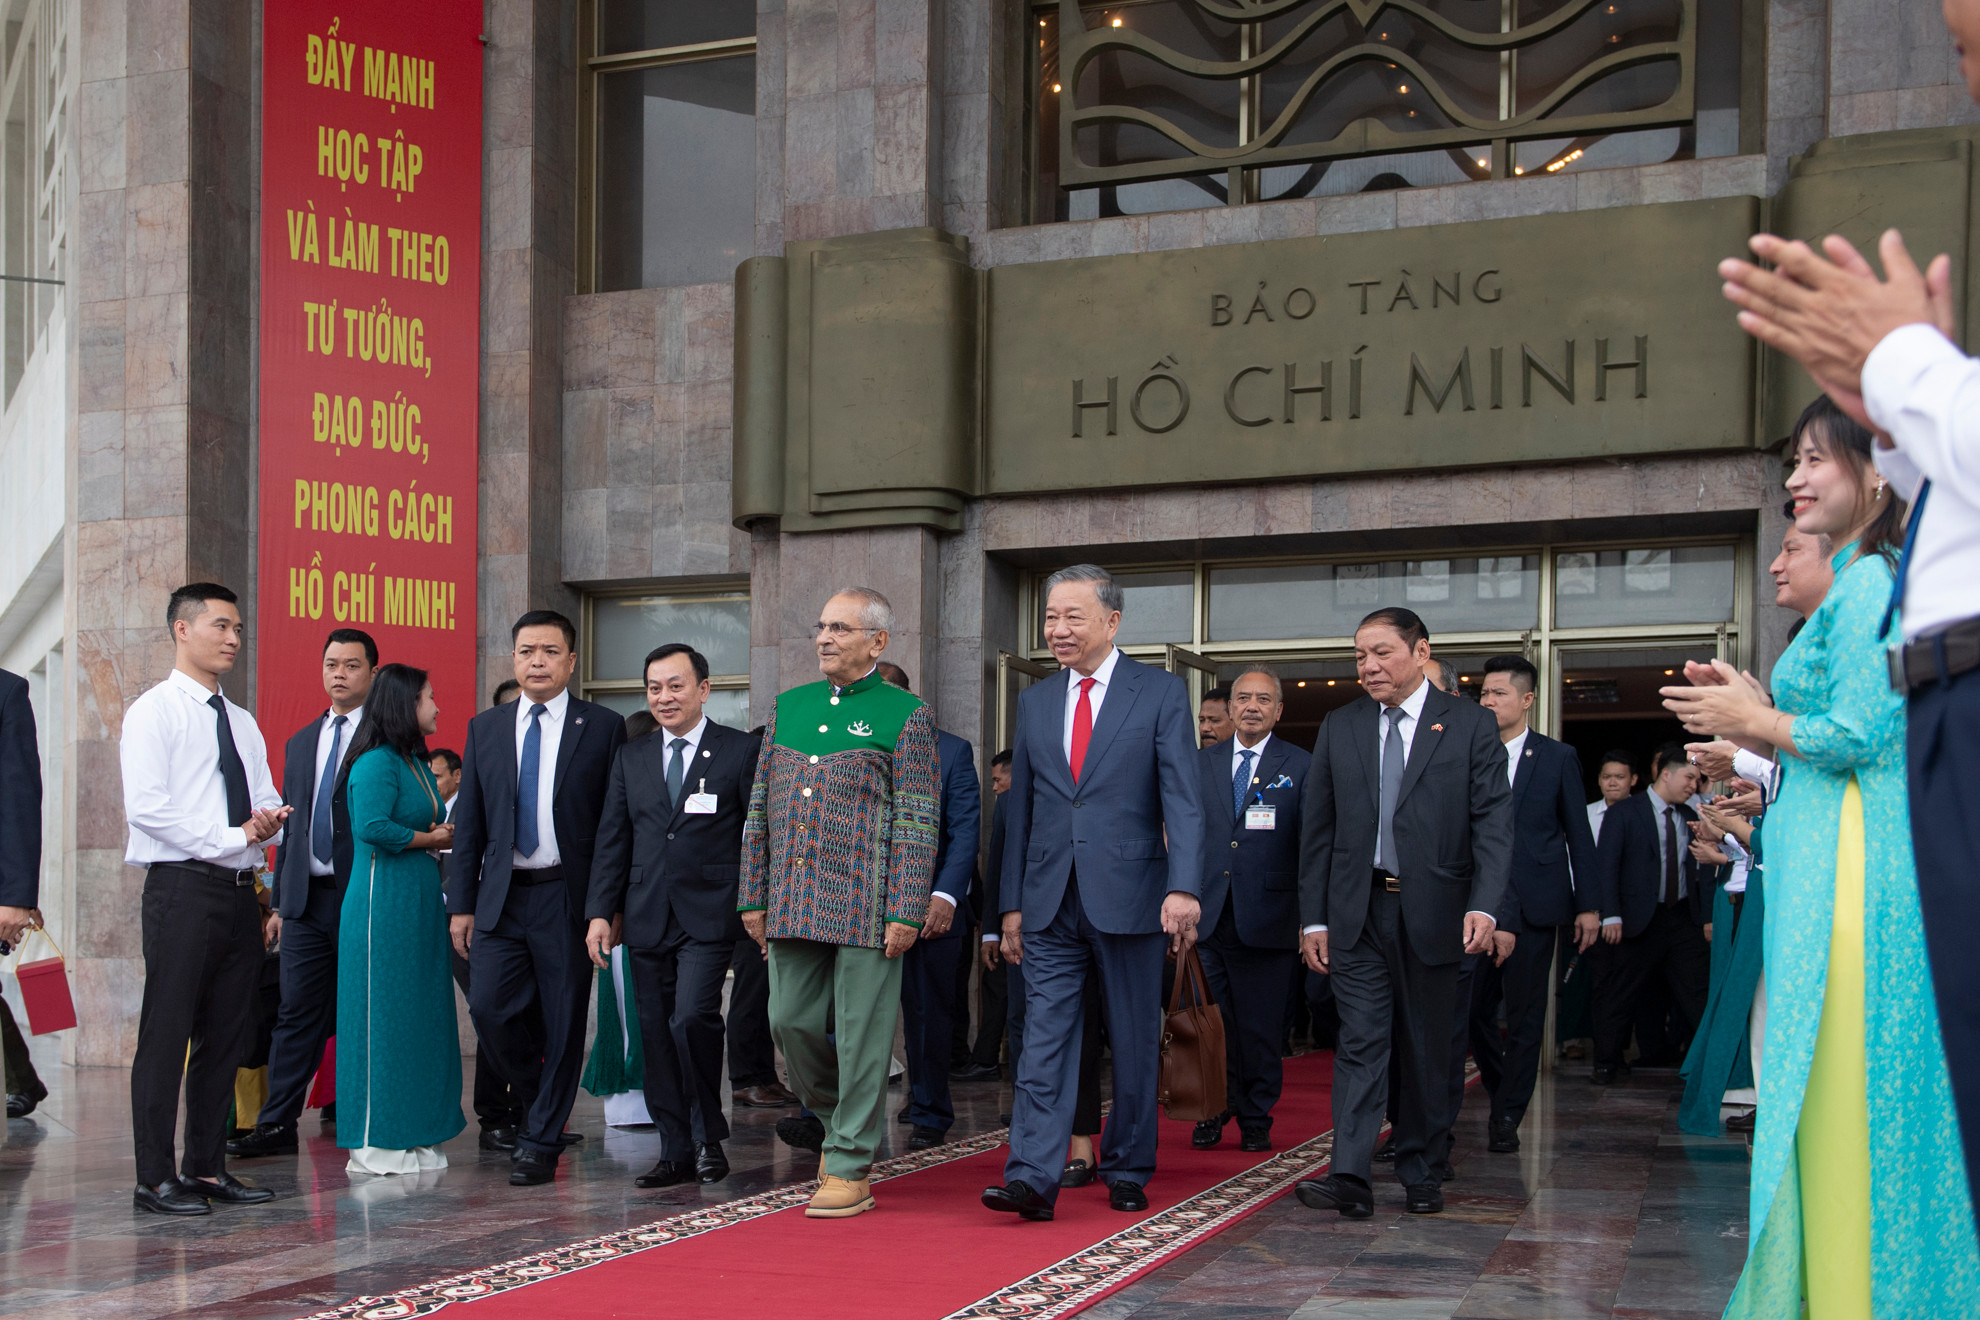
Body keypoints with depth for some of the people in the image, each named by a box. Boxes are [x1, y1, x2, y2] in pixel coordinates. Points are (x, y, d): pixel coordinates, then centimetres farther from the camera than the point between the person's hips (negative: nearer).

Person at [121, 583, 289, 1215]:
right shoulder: (154, 711, -3)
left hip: (241, 892, 7)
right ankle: (156, 1179, 1)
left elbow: (268, 804, 18)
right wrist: (233, 836, -16)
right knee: (167, 1033, -5)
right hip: (183, 886, -7)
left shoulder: (242, 723, 20)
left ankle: (208, 1168, 17)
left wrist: (272, 819, -6)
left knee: (227, 1034, 9)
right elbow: (146, 807, -15)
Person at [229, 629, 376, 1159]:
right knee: (296, 1014, 4)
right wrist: (280, 900, 14)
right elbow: (291, 826, 20)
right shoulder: (300, 743, 18)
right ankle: (277, 1125, 8)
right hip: (307, 899, 5)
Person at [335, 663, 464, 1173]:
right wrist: (431, 839, -11)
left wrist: (442, 839, -1)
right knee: (382, 1016, -5)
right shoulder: (376, 763, -12)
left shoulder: (416, 764, 17)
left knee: (421, 1014, 9)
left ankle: (413, 1136, 15)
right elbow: (371, 828, -23)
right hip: (383, 905, -9)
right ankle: (375, 1143, 0)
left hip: (420, 903, 9)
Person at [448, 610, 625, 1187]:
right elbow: (469, 822, 12)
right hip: (502, 895, 3)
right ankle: (540, 1105, 21)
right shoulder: (485, 728, 11)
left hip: (567, 896, -3)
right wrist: (461, 903, 6)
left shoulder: (604, 727, 1)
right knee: (489, 1008, -4)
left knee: (563, 1022, 1)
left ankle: (540, 1142, 12)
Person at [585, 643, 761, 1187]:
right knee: (656, 1036, 6)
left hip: (708, 917, -5)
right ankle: (677, 1152, 15)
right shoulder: (631, 758, 13)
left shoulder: (742, 751, 0)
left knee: (692, 1019, -18)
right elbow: (612, 841, 12)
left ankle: (709, 1136, 2)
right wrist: (601, 912, 5)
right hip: (647, 918, 5)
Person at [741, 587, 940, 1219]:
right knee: (791, 1021, 7)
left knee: (861, 1034, -1)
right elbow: (760, 810, 15)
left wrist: (906, 912, -13)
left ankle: (851, 1167, 8)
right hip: (794, 904, 5)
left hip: (866, 905, -5)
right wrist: (753, 898, 10)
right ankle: (840, 1118, 32)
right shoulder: (788, 707, 14)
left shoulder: (906, 717, -1)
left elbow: (918, 823, -6)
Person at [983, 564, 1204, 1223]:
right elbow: (1020, 809, 14)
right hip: (1050, 902, 3)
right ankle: (1032, 1177, -7)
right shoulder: (1035, 701, 11)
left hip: (1128, 896, -3)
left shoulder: (1161, 692, -1)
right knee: (1044, 1037, -4)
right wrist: (1012, 902, 10)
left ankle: (1127, 1171, 20)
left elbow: (1182, 798, -9)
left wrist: (1184, 888, -20)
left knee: (1134, 1044, 7)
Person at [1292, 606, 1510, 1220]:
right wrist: (1313, 917, 3)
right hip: (1358, 913, 1)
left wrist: (1483, 905, -17)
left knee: (1427, 1049, 8)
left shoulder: (1471, 725, 2)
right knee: (1360, 1042, -7)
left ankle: (1418, 1171, 20)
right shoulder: (1339, 728, 9)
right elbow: (1317, 830, 9)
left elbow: (1493, 822, -4)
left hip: (1433, 912, -1)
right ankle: (1349, 1179, -13)